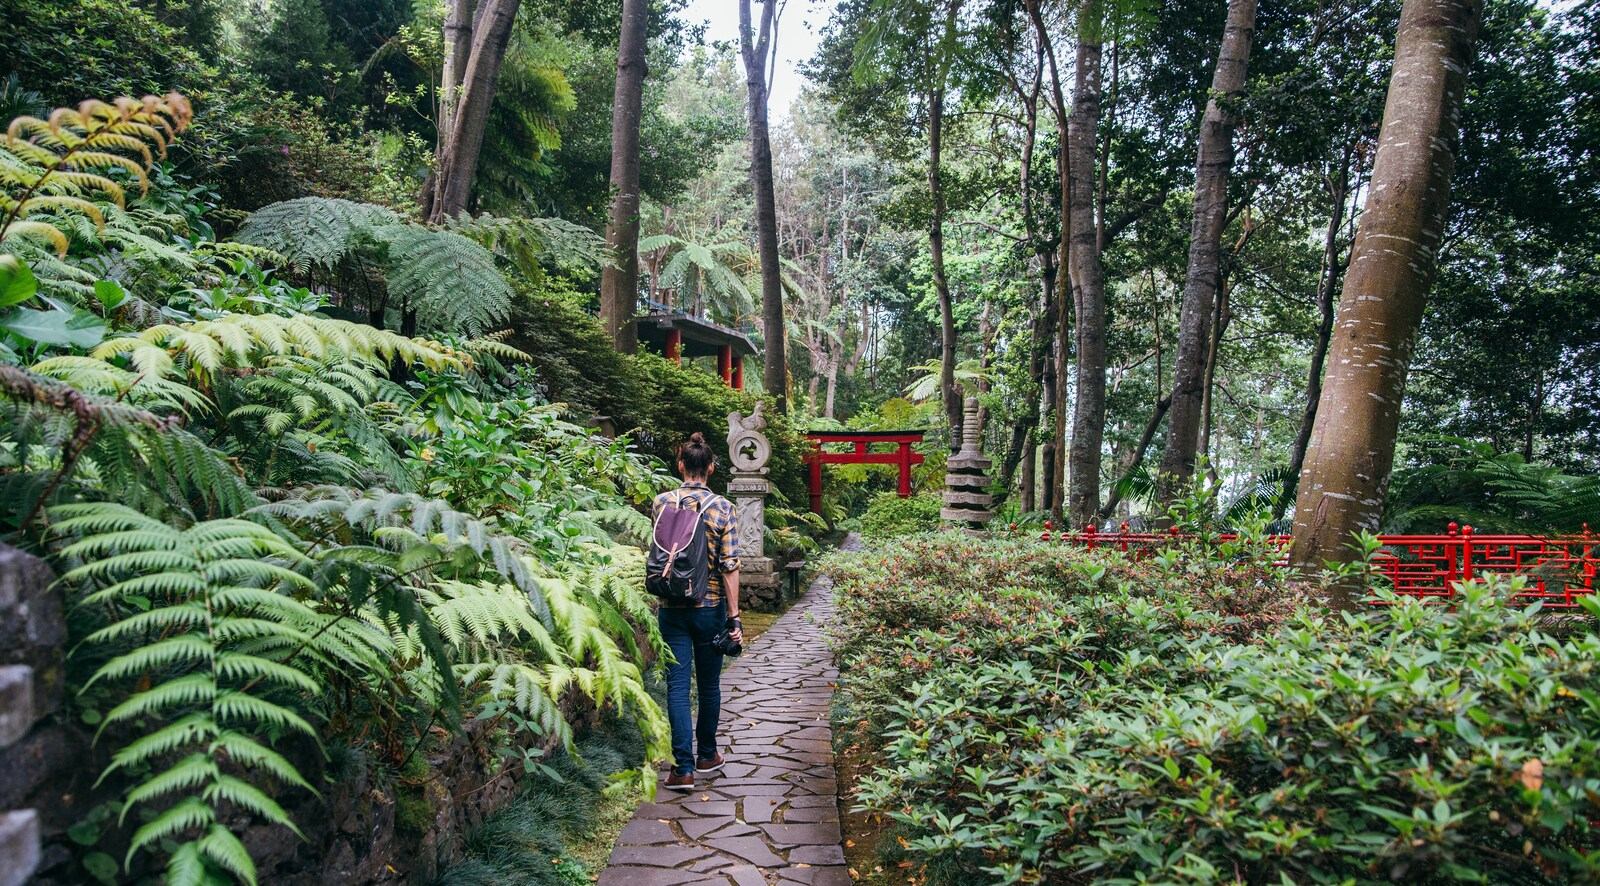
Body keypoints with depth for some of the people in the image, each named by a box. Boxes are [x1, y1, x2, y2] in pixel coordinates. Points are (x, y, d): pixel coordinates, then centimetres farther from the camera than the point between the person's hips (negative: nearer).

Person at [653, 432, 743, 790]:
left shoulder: (661, 503, -3)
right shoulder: (722, 507, -9)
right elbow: (730, 566, -11)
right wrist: (734, 617, -7)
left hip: (671, 609, 1)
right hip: (710, 608, -1)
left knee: (677, 686, 4)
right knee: (709, 683, 15)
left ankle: (684, 768, 1)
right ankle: (707, 755, 29)